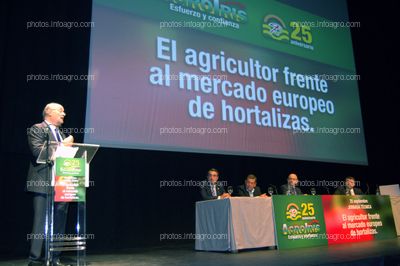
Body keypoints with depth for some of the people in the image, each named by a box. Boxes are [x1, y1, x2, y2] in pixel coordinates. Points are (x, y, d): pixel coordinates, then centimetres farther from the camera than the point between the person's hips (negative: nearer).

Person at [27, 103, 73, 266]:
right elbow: (38, 151, -17)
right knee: (41, 222, -4)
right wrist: (62, 145, -16)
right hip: (44, 184, -8)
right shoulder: (37, 129, -1)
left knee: (58, 224, 9)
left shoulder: (60, 133, 22)